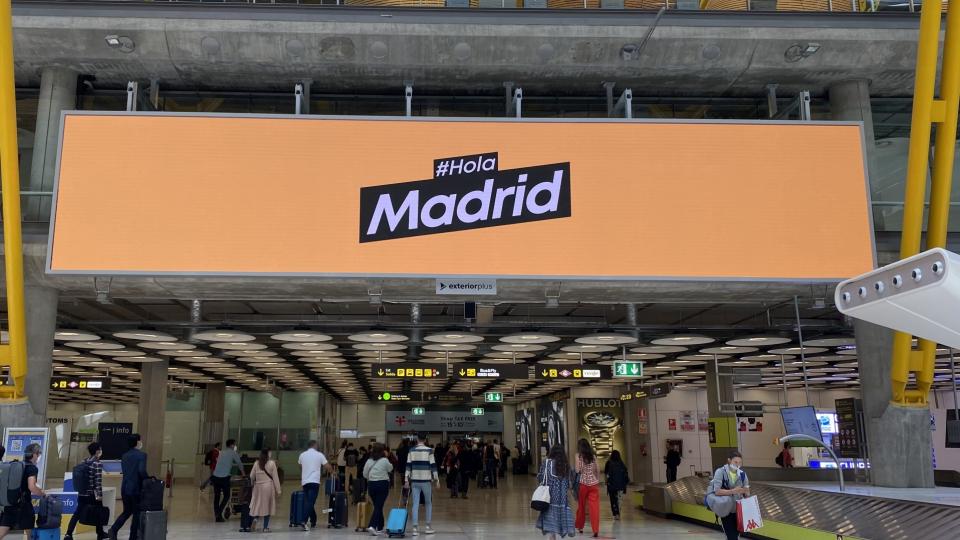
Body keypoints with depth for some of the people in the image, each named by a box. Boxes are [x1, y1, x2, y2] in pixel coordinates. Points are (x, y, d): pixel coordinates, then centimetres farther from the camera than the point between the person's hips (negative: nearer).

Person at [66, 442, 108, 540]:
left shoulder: (84, 462, 7)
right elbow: (98, 481, -17)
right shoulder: (97, 464, -14)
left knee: (77, 513, 6)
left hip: (82, 493, 6)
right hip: (92, 494, -6)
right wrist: (99, 494, -14)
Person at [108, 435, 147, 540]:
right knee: (137, 513, 5)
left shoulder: (124, 456, 10)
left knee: (127, 511, 19)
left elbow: (124, 471, 13)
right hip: (136, 488, -6)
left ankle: (114, 529, 0)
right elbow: (142, 471, -22)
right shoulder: (142, 455, -11)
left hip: (125, 488, 6)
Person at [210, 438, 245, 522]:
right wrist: (243, 473, 31)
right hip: (224, 478, -6)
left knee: (216, 496, 10)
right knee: (226, 496, 7)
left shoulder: (222, 452, 21)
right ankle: (219, 513, -2)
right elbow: (239, 463, 14)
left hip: (215, 477, 6)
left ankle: (217, 515, 12)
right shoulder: (233, 453, 4)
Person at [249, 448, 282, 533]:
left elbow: (252, 476, 5)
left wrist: (252, 484, 25)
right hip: (269, 486, -2)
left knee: (257, 504, 14)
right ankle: (265, 527, 5)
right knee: (267, 506, 4)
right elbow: (275, 477, -5)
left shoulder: (256, 463, 1)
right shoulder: (272, 463, -6)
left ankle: (255, 518, -13)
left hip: (258, 487, 2)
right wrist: (278, 490, 1)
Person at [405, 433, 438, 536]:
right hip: (426, 481, -2)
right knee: (428, 503, 13)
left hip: (415, 481, 2)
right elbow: (433, 466, -5)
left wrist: (406, 479, 5)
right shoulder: (429, 450, -4)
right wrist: (437, 479, 0)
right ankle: (428, 527, 14)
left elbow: (408, 465, 2)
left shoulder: (412, 450, 4)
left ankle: (415, 528, -4)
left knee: (415, 504, 2)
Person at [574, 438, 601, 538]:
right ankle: (596, 530, -12)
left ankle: (580, 527, 26)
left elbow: (578, 470, -9)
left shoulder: (579, 455, -2)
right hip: (594, 483, 2)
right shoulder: (593, 455, 8)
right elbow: (598, 470, 7)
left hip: (583, 483, -2)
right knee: (594, 507, -4)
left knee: (581, 505, 13)